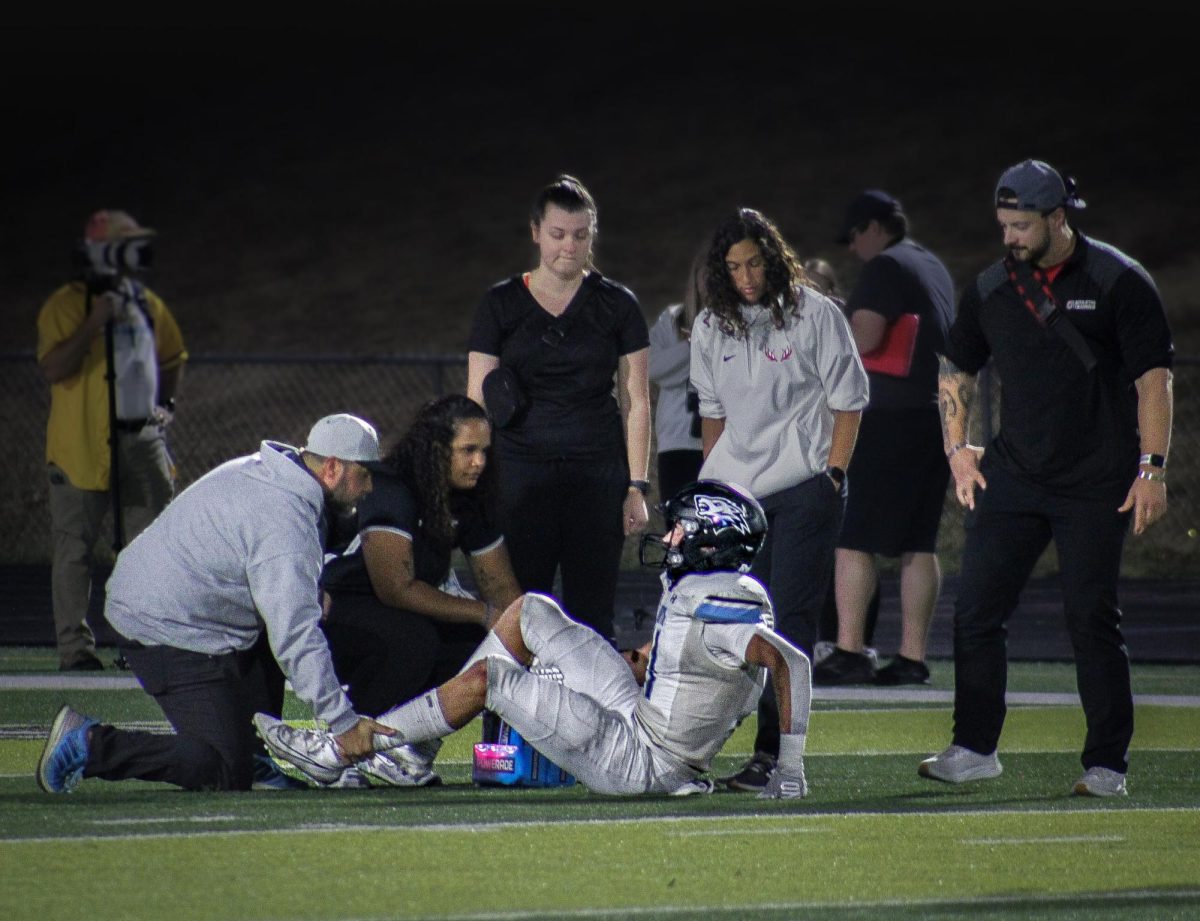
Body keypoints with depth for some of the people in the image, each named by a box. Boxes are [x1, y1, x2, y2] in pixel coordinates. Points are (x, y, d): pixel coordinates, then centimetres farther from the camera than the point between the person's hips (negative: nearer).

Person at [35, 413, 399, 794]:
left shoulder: (258, 469, 7)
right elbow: (297, 637, -25)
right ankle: (91, 744, -12)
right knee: (225, 774, -12)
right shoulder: (287, 522, -23)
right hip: (172, 634, -10)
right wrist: (343, 723, -23)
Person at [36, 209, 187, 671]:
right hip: (82, 443, -6)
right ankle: (74, 646, 1)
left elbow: (172, 358, 30)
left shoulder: (148, 304, 13)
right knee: (75, 547, -2)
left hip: (141, 439, 6)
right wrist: (95, 322, -23)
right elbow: (53, 369, -20)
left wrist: (165, 403, 16)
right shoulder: (66, 305, -7)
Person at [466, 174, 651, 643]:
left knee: (592, 616, 0)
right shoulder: (502, 305, 7)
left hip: (598, 479, 0)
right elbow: (476, 403, 6)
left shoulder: (617, 305, 8)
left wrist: (636, 487, 2)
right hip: (521, 475, 0)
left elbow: (635, 403, 8)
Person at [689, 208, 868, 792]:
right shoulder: (711, 327, 10)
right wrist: (712, 483, 10)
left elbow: (848, 400, 0)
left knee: (791, 619, -8)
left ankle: (773, 752, -11)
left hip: (804, 487, -4)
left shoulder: (814, 314, -2)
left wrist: (833, 476, -6)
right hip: (734, 493, 4)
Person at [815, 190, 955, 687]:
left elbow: (864, 337, -18)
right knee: (918, 544, 8)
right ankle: (912, 658, 7)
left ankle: (849, 652, -13)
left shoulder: (885, 268, -9)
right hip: (936, 416, 9)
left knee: (853, 538, -7)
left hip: (891, 417, -9)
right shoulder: (934, 267, 20)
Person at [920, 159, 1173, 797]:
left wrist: (1152, 469, -13)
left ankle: (1107, 763, 4)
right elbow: (956, 369, 22)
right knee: (975, 611, 0)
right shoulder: (991, 287, 9)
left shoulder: (1117, 281, -4)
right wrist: (957, 446, 12)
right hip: (1011, 476, 5)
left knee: (1091, 618, -4)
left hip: (1096, 482, -5)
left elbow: (1154, 377, -6)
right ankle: (974, 750, 10)